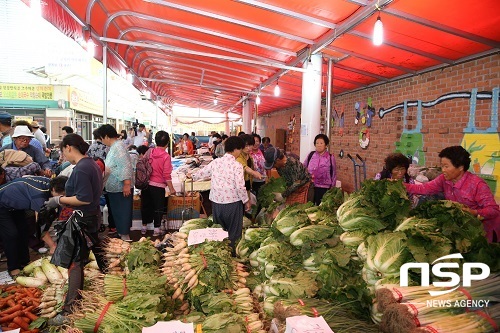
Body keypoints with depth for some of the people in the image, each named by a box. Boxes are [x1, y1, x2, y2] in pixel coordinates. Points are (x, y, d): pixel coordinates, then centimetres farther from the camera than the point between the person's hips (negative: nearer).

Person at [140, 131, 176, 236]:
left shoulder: (149, 151, -1)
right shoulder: (166, 156, -15)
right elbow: (167, 175, -16)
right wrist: (171, 189, -7)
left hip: (146, 183, 5)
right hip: (158, 186, -5)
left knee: (146, 205, 17)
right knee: (158, 208, 9)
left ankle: (144, 227, 29)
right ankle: (157, 229, 17)